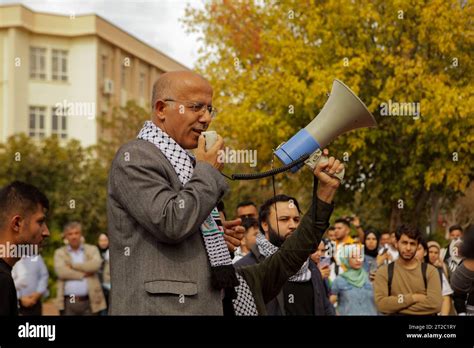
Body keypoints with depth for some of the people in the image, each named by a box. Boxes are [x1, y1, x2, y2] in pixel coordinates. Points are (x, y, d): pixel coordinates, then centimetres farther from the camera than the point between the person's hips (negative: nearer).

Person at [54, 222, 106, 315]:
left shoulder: (92, 249, 10)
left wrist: (73, 265, -6)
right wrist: (84, 274, -10)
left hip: (89, 301, 0)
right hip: (68, 302, 0)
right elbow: (61, 271, -9)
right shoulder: (60, 252, 10)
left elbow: (96, 265, -11)